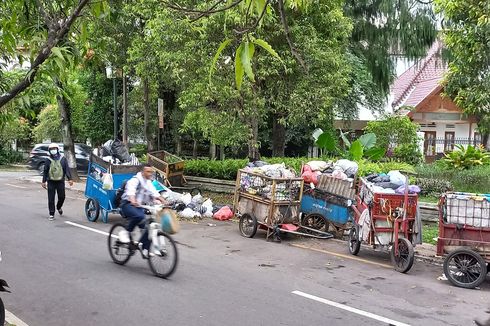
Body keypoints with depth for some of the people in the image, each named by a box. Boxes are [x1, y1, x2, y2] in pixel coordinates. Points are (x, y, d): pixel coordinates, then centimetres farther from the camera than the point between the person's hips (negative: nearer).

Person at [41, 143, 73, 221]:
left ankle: (59, 207, 35)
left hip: (60, 181, 0)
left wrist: (70, 179, -9)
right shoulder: (48, 160, 5)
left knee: (61, 197, 4)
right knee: (51, 199, -1)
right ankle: (51, 214, 6)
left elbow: (67, 169, 0)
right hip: (51, 182, 0)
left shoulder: (63, 159, 3)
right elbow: (45, 171, 9)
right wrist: (44, 181, 6)